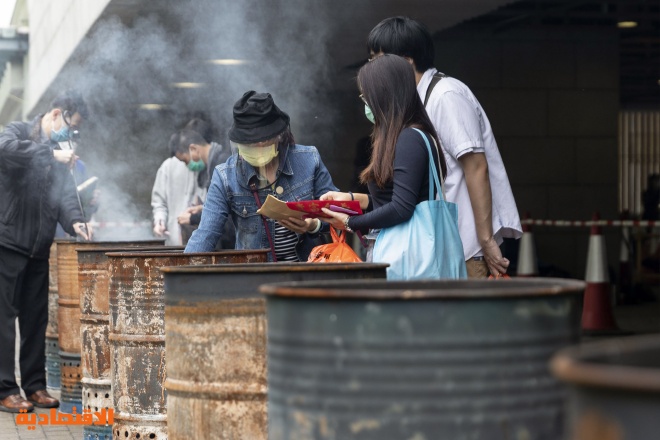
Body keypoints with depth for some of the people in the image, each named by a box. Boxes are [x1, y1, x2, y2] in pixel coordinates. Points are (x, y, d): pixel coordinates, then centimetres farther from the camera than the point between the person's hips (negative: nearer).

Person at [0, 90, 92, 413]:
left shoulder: (58, 155, 17)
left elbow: (66, 194, 8)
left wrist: (74, 221, -12)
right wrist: (52, 153, -29)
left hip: (39, 249, 7)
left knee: (36, 319, 10)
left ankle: (35, 386, 17)